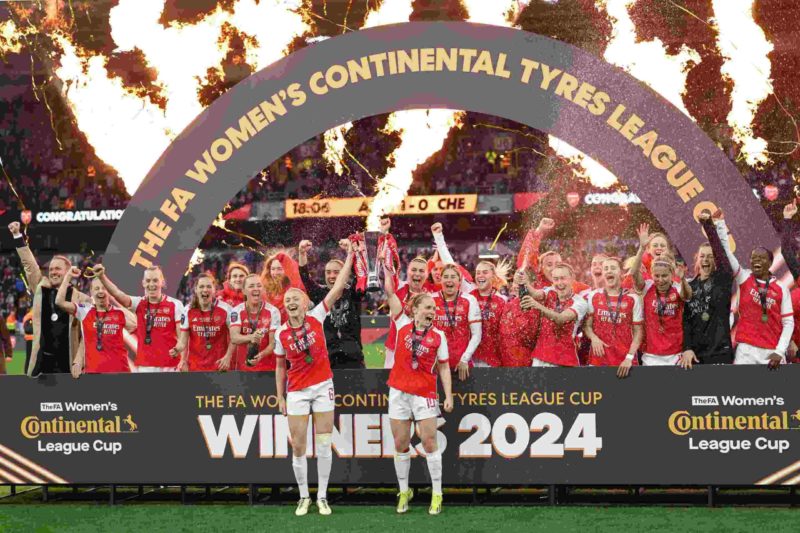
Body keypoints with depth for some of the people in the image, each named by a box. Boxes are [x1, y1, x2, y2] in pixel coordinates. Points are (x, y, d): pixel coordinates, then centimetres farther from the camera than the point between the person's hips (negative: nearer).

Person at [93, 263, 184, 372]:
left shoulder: (175, 305, -2)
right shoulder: (139, 304, 4)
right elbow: (117, 294, -12)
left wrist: (183, 362, -12)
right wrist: (102, 277, -29)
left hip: (169, 367, -2)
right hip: (144, 366, 2)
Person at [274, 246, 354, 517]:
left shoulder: (316, 317, -6)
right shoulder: (282, 334, -3)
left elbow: (338, 287, -10)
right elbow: (280, 367, 8)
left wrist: (350, 257, -13)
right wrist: (280, 397, 4)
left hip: (322, 386, 0)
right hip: (297, 392, 0)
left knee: (324, 445, 2)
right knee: (298, 447, 0)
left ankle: (322, 497, 11)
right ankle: (304, 497, 14)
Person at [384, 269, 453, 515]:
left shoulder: (438, 336, 0)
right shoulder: (403, 324, 3)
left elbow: (443, 368, 3)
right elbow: (390, 293, 0)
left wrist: (448, 395, -4)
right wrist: (387, 269, -1)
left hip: (425, 393, -1)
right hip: (399, 391, 1)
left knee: (429, 442, -2)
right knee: (400, 444, 6)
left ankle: (437, 494, 6)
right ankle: (404, 492, 18)